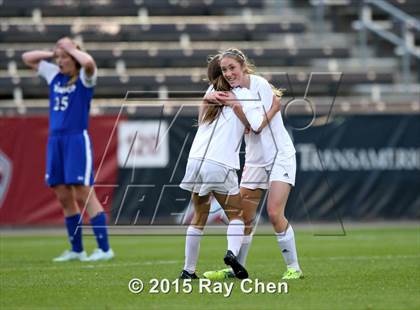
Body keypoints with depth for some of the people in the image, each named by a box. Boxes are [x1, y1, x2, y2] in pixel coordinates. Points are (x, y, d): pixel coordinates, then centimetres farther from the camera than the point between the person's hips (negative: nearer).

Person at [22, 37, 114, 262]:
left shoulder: (84, 77, -4)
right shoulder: (54, 75, 14)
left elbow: (88, 62, -28)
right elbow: (27, 58, 22)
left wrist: (71, 49, -11)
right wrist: (53, 53, 11)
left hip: (77, 139, -7)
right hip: (55, 140, 7)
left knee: (84, 194, -10)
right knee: (64, 197, 8)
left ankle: (104, 248, -8)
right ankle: (76, 250, 16)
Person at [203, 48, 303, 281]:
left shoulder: (260, 85, -15)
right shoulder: (232, 92, 4)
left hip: (280, 155, -6)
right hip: (255, 160, 7)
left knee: (274, 212, -17)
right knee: (244, 217, 4)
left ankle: (293, 268, -7)